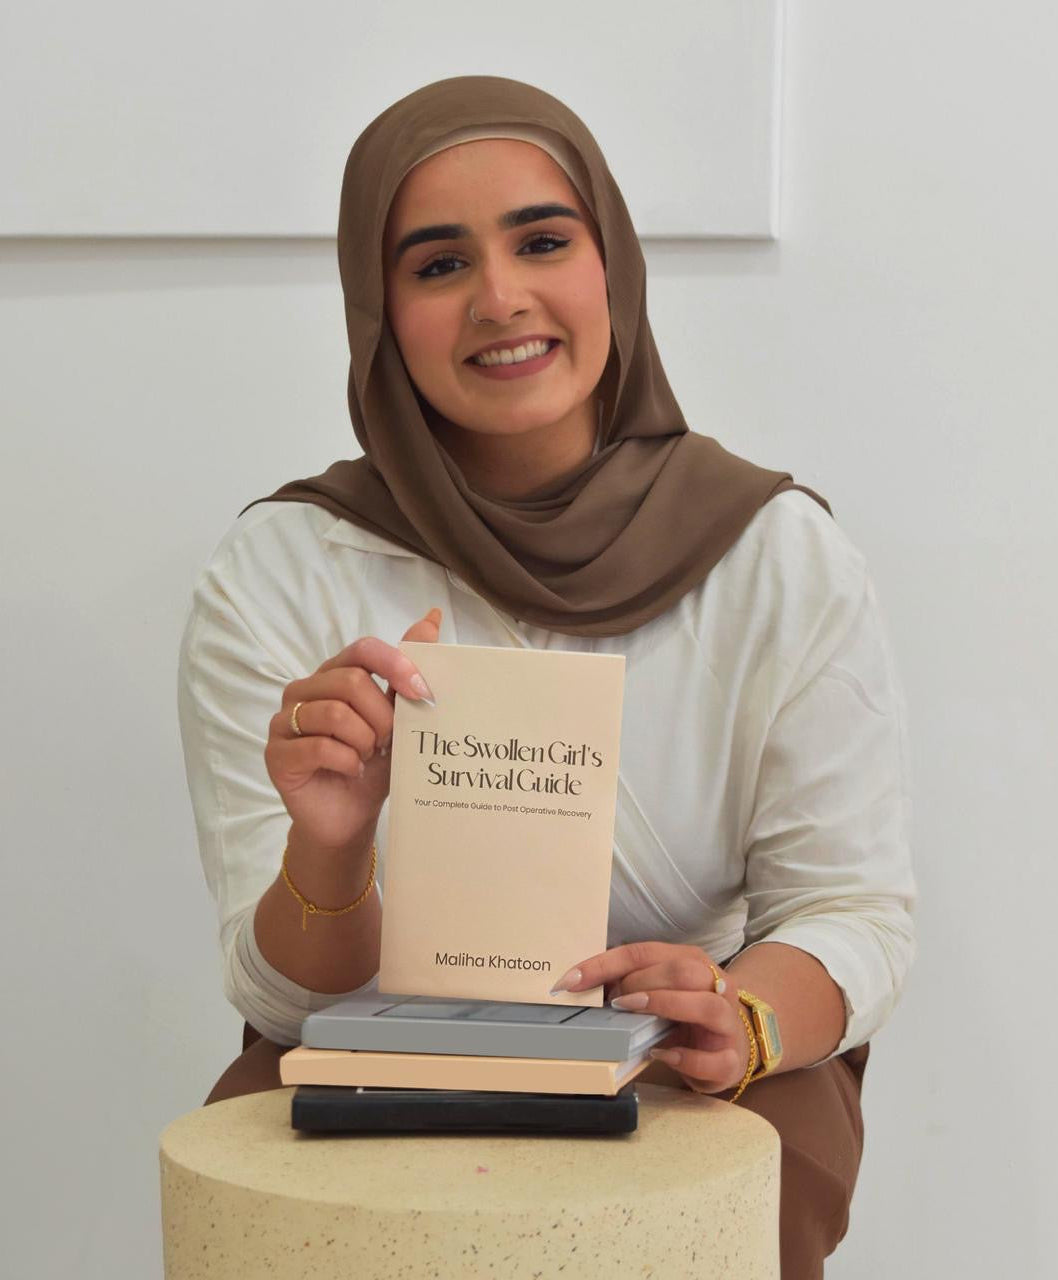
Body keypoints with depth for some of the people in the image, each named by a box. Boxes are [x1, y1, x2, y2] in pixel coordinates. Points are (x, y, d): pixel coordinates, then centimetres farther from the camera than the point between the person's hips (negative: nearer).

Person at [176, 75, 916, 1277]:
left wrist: (743, 1022, -27)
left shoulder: (785, 557, -3)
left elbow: (855, 907, -3)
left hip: (688, 1091, 0)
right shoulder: (273, 577, -4)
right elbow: (290, 997, -7)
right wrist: (330, 852, -31)